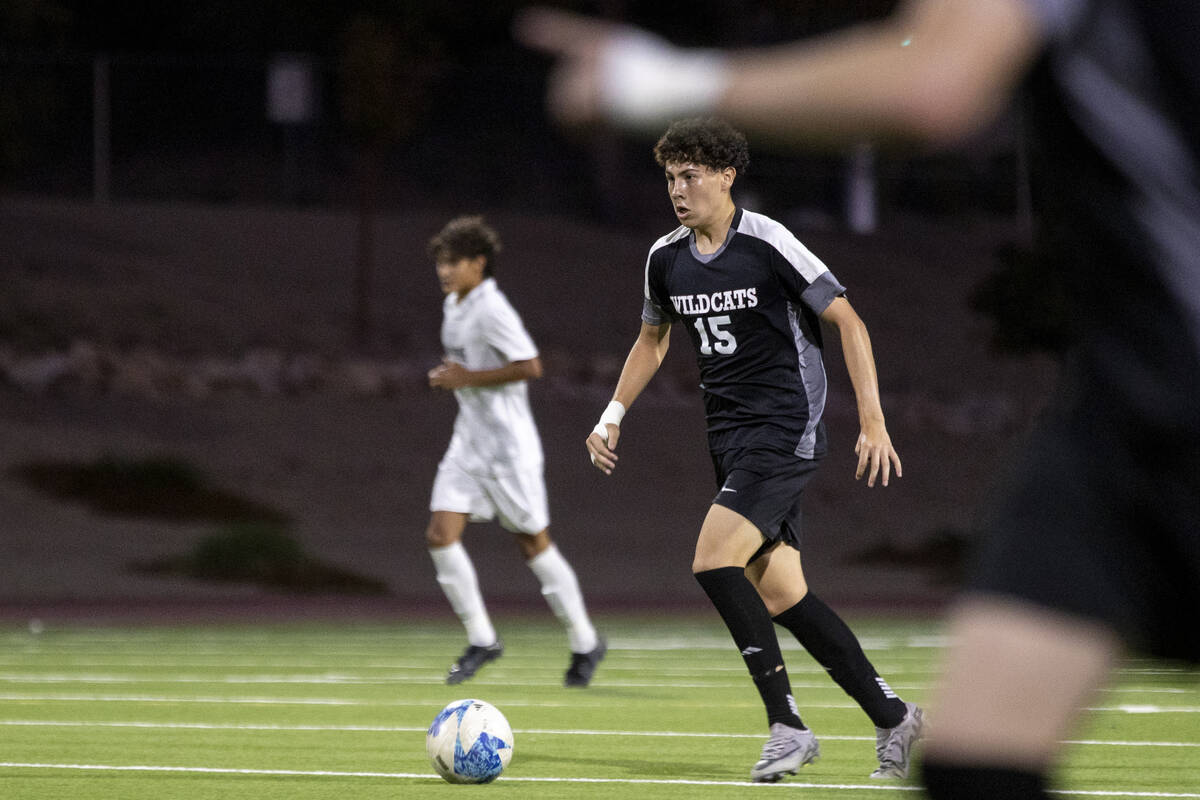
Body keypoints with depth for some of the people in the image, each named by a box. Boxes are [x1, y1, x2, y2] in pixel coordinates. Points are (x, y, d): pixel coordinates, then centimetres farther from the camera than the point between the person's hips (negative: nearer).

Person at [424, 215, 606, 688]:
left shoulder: (492, 309, -17)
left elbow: (529, 367, -23)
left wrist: (468, 378, -20)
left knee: (533, 543, 1)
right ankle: (481, 639, 3)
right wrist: (448, 375, 7)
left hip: (508, 444, -8)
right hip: (468, 442, 8)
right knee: (441, 534, -6)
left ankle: (585, 643, 16)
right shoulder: (453, 306, 11)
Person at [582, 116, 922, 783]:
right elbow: (652, 340, 25)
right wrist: (612, 417, 15)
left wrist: (874, 424, -16)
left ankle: (786, 724, -14)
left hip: (787, 429, -7)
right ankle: (891, 716, 16)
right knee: (778, 591, 4)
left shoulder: (768, 244, -13)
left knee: (713, 562, -21)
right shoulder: (665, 257, 8)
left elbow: (848, 322, -11)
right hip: (730, 435, 7)